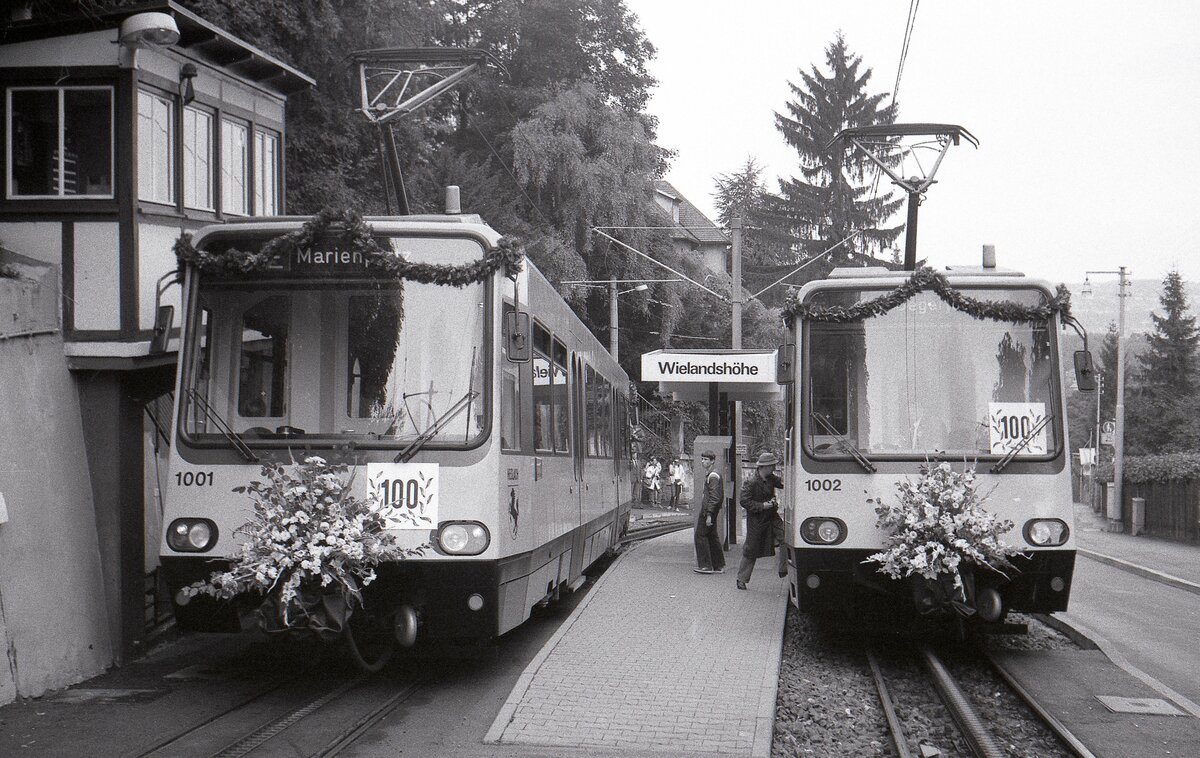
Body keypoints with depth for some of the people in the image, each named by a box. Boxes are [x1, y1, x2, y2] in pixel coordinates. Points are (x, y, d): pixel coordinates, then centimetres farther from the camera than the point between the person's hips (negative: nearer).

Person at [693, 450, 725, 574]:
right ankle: (719, 566, 17)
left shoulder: (713, 476, -16)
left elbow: (714, 497, -21)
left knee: (700, 535, -6)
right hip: (707, 510, 10)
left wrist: (708, 515, -23)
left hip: (708, 510, -10)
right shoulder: (709, 474, 16)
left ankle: (706, 566, -5)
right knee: (712, 537, 13)